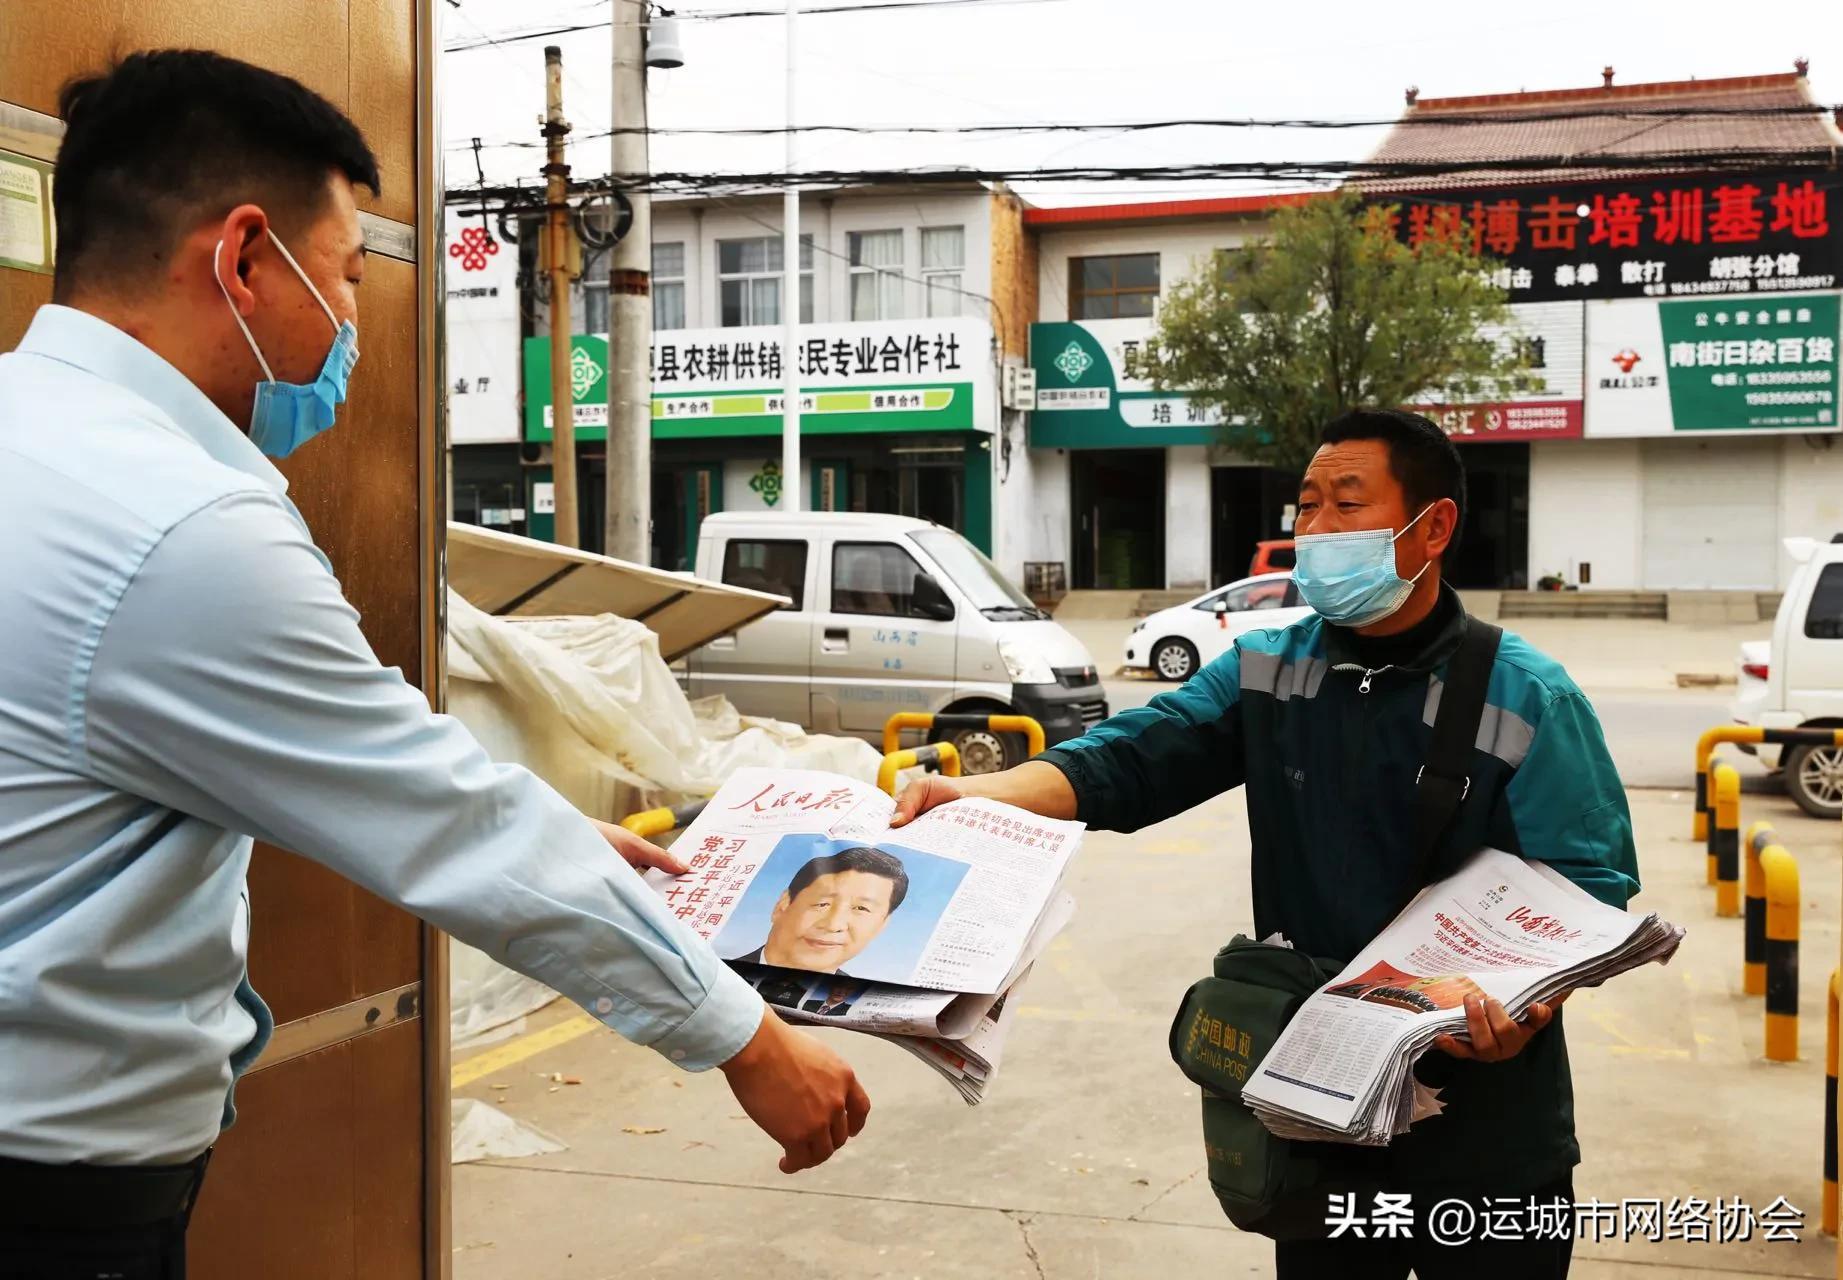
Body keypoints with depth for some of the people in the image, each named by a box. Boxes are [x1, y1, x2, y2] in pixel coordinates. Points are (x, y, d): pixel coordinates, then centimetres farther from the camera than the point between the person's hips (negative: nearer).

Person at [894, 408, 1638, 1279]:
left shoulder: (1529, 701, -10)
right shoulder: (1266, 670, 1)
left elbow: (1588, 889, -14)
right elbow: (1127, 760, -9)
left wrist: (1526, 1005, -35)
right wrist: (976, 794, -27)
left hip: (1483, 1121, -3)